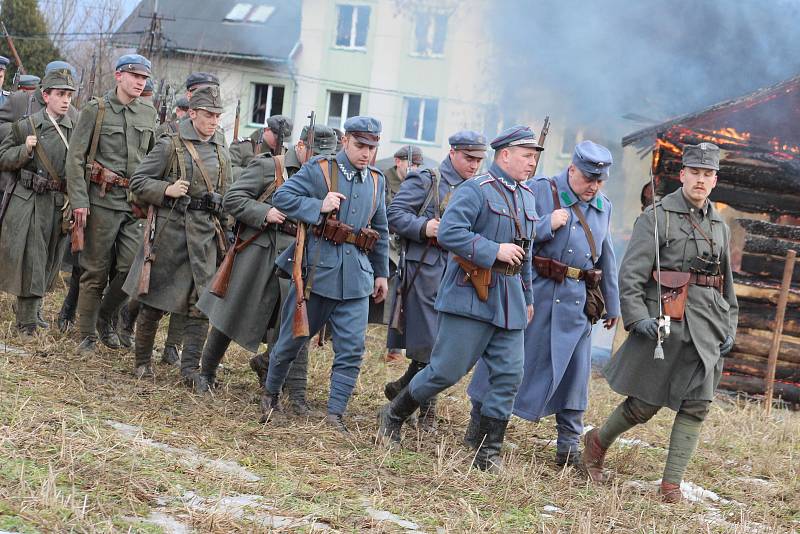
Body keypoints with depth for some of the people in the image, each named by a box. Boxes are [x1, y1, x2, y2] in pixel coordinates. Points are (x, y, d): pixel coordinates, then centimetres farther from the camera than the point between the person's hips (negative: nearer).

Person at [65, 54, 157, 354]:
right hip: (102, 201, -4)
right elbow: (75, 157, -5)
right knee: (96, 271, 2)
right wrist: (79, 201, -12)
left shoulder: (148, 114, 11)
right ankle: (87, 335, 13)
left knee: (132, 266, -5)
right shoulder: (96, 110, -2)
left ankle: (106, 317, 18)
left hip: (136, 203, 4)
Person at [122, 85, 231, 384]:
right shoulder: (171, 146, -4)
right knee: (155, 298, 5)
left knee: (201, 302, -2)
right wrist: (167, 190, -19)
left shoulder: (222, 153, 12)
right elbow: (138, 182, -4)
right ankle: (142, 360, 21)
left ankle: (190, 368, 3)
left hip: (205, 233, 4)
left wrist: (224, 232, 14)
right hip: (170, 228, -4)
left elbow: (227, 196, 21)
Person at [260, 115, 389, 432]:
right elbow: (281, 197, -8)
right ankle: (270, 395, 31)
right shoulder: (319, 169, -5)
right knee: (292, 339, 9)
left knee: (352, 349, -5)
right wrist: (319, 206, -18)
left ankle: (335, 415, 1)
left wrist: (382, 273, 20)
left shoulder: (376, 181, 11)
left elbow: (381, 231, 20)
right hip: (316, 270, -4)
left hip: (356, 278, 4)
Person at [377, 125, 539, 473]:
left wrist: (527, 297, 26)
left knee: (509, 376, 1)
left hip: (509, 302, 7)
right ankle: (393, 416, 19)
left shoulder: (527, 197, 16)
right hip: (471, 296, -7)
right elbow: (448, 232, -21)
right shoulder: (476, 190, -10)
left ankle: (487, 454, 8)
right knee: (447, 370, -3)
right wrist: (495, 251, -21)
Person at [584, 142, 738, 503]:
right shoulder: (656, 216, -4)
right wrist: (637, 316, -19)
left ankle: (671, 484, 4)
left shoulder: (719, 226, 15)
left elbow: (727, 282, 23)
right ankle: (597, 441, 26)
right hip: (667, 321, -5)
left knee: (697, 405, -1)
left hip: (707, 326, 6)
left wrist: (729, 326, 16)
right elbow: (631, 272, -10)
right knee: (645, 404, 1)